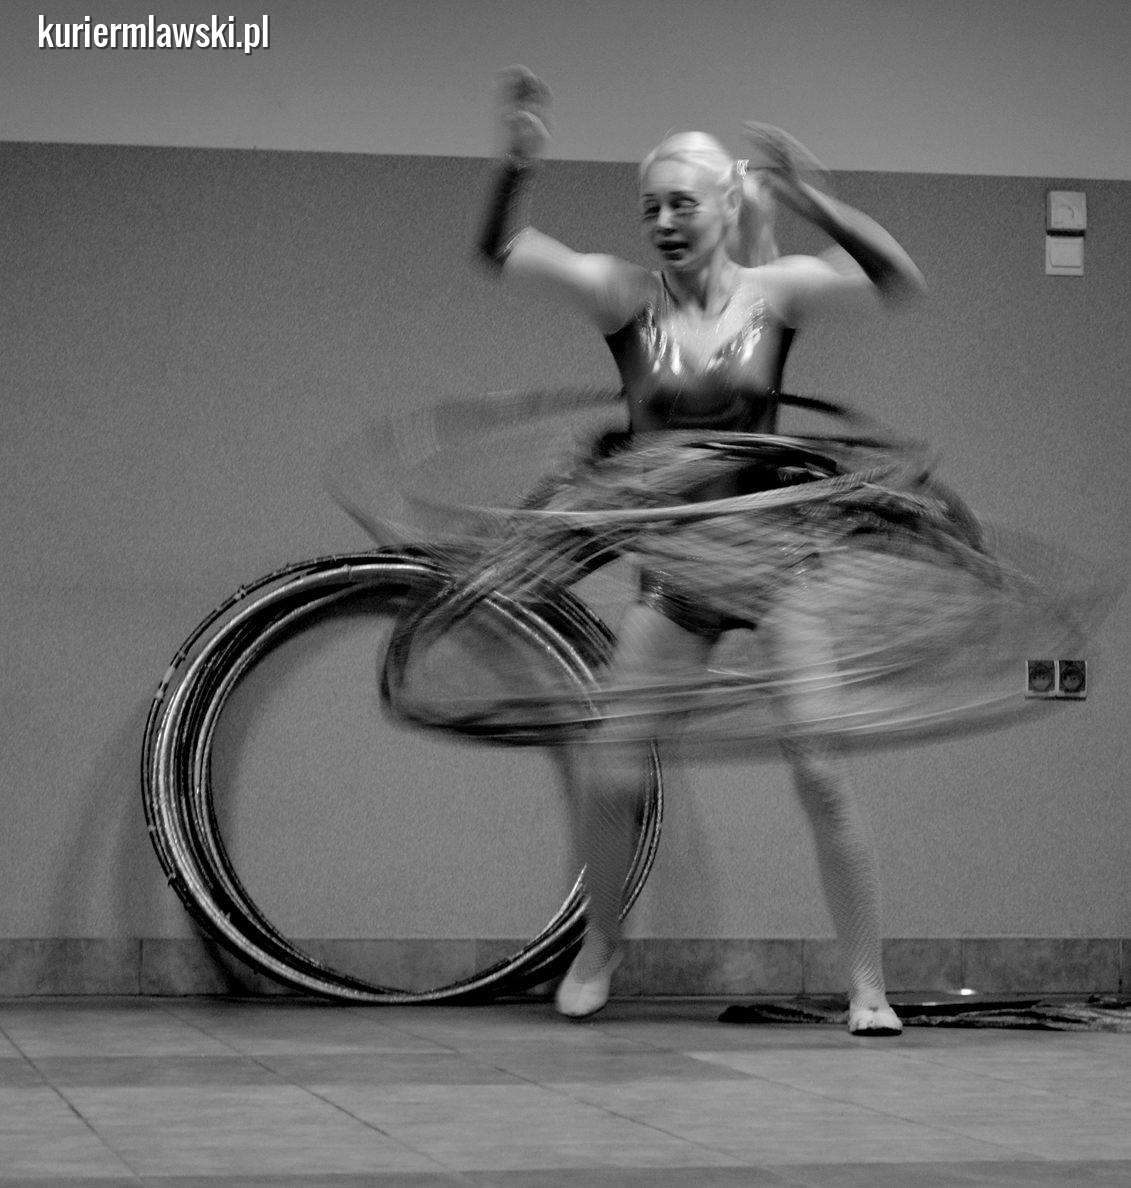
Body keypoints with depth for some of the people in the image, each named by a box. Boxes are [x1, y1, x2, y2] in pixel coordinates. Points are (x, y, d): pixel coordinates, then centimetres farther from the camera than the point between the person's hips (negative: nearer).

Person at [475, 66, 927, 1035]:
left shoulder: (774, 292, -4)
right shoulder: (627, 298, -4)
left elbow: (900, 281, -17)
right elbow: (503, 253, -15)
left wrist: (807, 200, -28)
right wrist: (520, 163, -33)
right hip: (672, 575, 1)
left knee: (822, 773, -9)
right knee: (608, 780, -1)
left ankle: (867, 984, 2)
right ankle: (600, 946, 26)